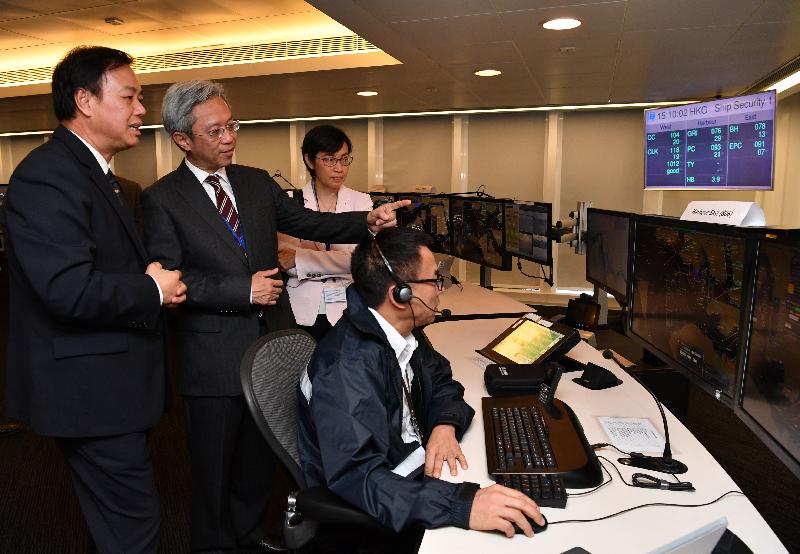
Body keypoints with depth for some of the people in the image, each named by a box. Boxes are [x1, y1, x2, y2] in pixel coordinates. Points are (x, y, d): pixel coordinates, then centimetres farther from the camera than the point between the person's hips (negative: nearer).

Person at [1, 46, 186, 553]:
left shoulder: (95, 173, 15)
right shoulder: (46, 176, -17)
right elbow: (71, 289, -28)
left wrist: (155, 280, 1)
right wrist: (154, 291, -13)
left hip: (111, 384, 10)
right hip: (93, 391, -10)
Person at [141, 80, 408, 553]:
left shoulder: (257, 182, 7)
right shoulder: (162, 199, -7)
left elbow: (306, 222, 3)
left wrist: (368, 222, -14)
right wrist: (243, 290, -19)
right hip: (215, 356, -4)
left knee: (260, 457, 21)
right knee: (215, 467, 13)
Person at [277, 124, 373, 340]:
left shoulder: (361, 201, 1)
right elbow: (282, 260, -7)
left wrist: (300, 259, -15)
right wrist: (337, 263, -16)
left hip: (348, 311, 1)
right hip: (302, 312, 0)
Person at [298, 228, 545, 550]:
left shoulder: (401, 331, -6)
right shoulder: (348, 367, -31)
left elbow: (440, 378, 8)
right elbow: (356, 479, -37)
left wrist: (445, 425, -13)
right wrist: (462, 505, -45)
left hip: (416, 468, 7)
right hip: (369, 514, -7)